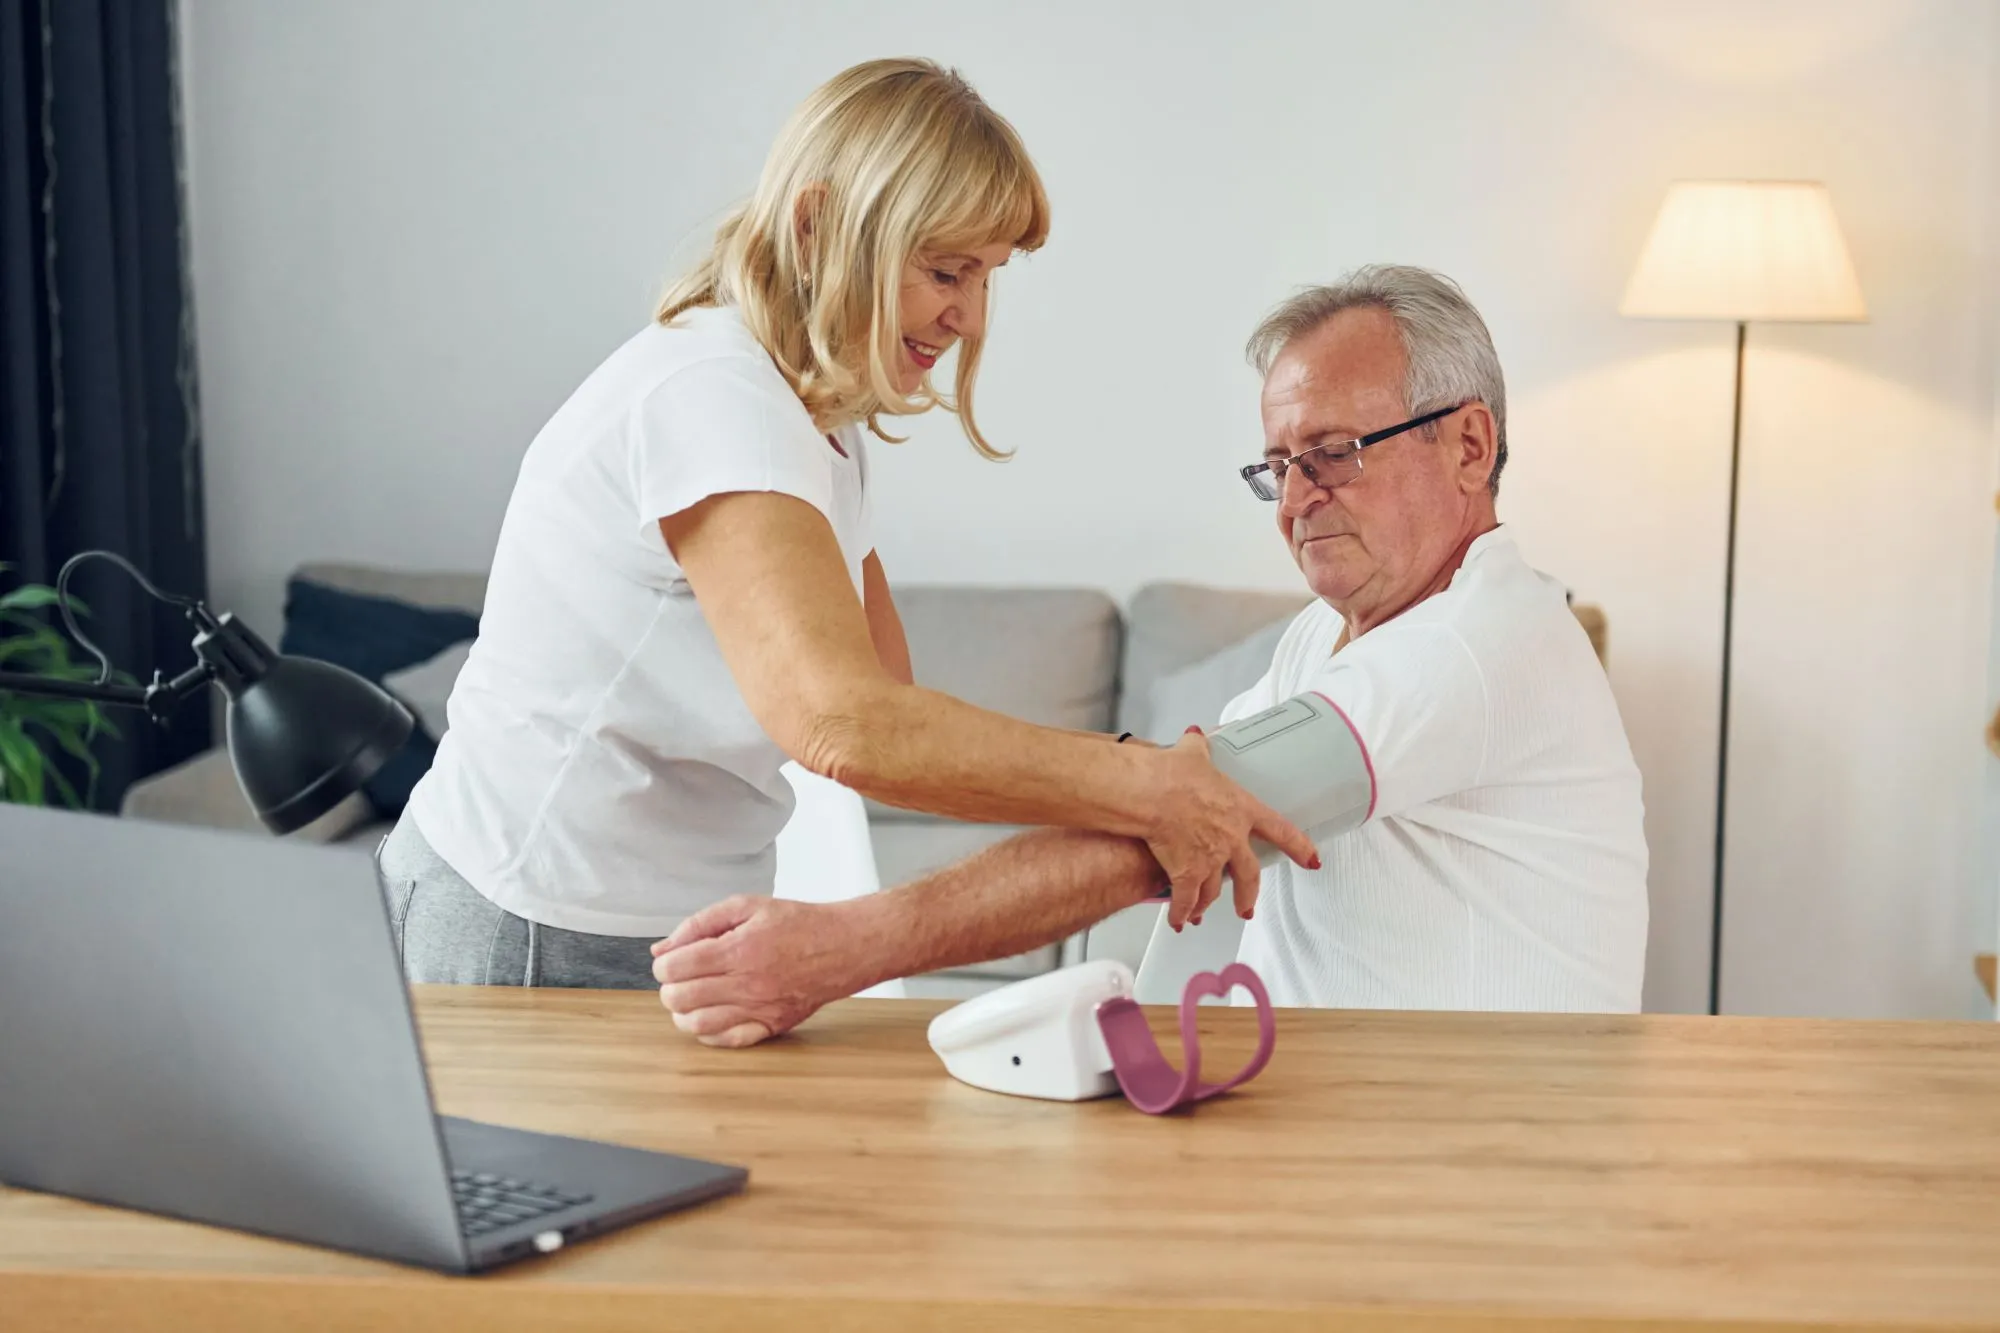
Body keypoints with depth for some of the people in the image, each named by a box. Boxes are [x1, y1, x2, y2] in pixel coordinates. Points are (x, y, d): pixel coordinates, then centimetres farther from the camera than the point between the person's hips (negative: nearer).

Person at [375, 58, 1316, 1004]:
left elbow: (891, 706, 2)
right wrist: (1145, 790, -29)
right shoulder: (711, 397, -21)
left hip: (683, 918, 9)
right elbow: (844, 725, -34)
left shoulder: (826, 420, 11)